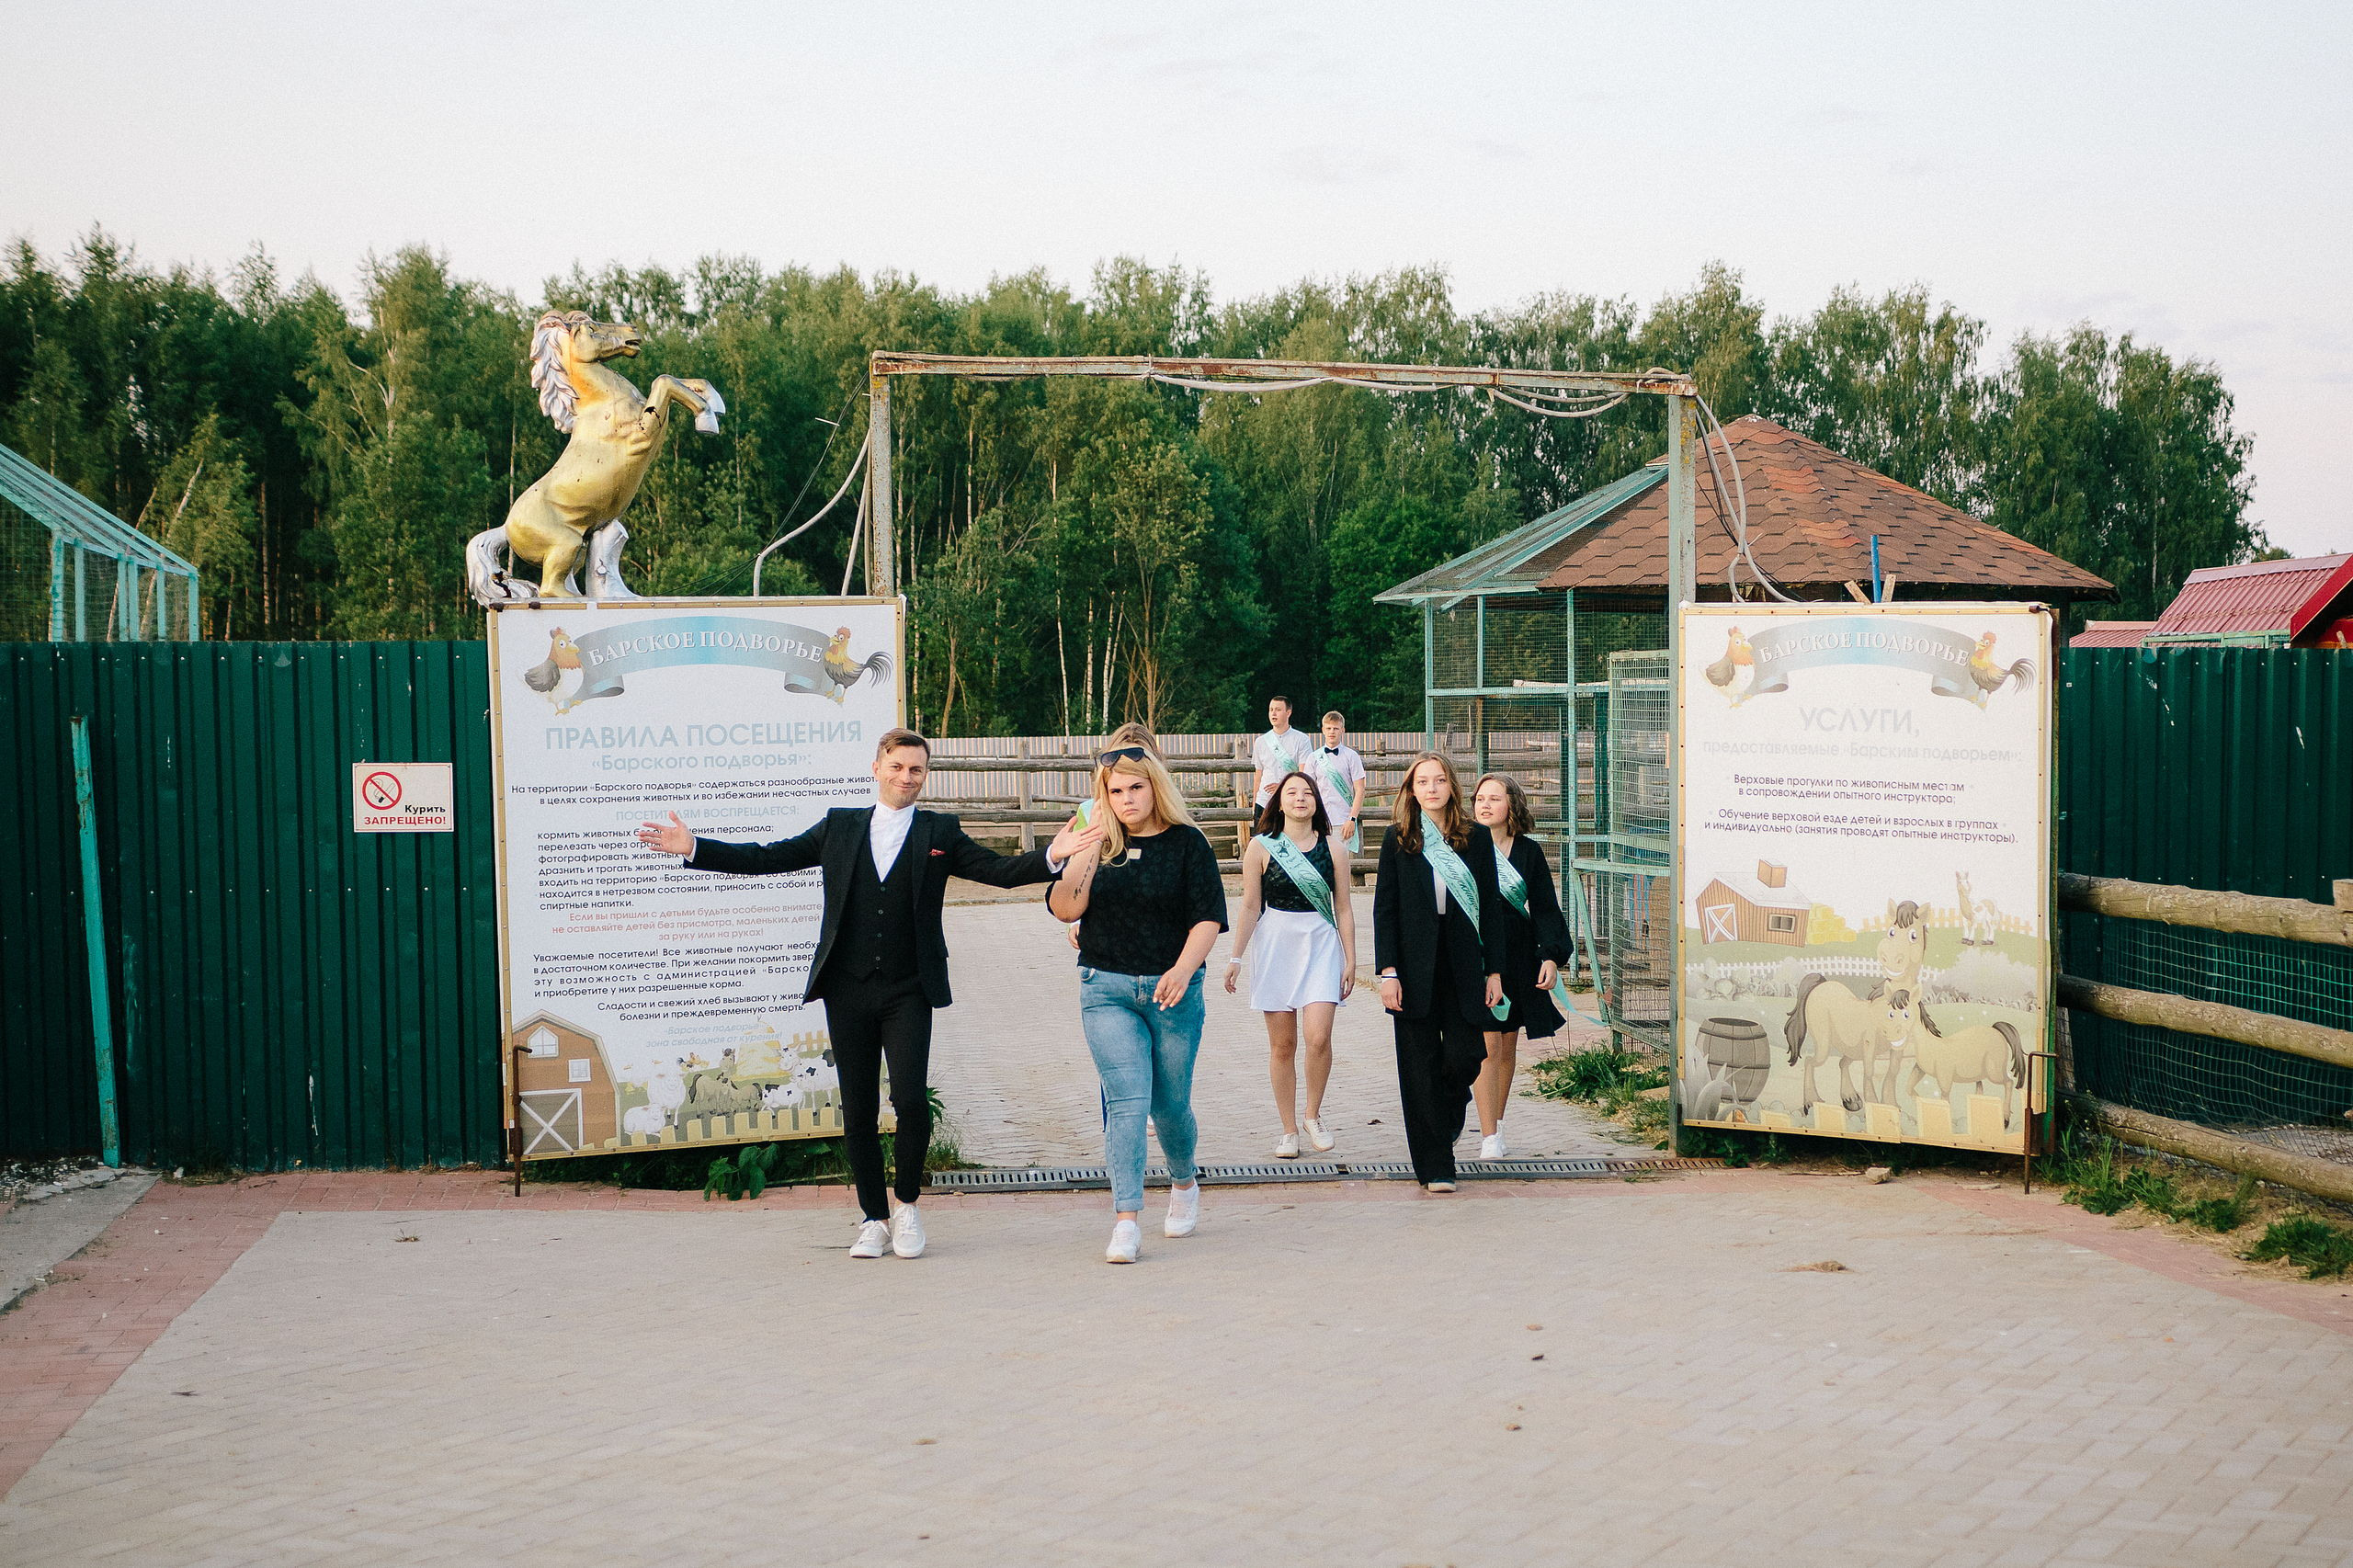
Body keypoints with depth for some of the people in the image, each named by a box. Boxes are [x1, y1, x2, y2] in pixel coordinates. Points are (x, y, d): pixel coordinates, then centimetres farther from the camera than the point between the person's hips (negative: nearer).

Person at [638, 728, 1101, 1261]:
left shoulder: (940, 833, 7)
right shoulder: (839, 826, 11)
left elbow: (999, 870, -1)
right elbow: (767, 858, 11)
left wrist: (1052, 857, -18)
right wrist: (692, 848, 5)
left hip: (909, 991, -2)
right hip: (848, 991, 2)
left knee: (911, 1098, -14)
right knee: (858, 1111, 4)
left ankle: (907, 1206, 8)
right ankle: (874, 1220, 16)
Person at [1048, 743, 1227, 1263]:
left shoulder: (1187, 843, 0)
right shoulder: (1100, 845, 7)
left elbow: (1208, 916, -5)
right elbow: (1065, 908, -3)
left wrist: (1183, 969, -19)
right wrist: (1086, 852, -14)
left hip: (1173, 991, 0)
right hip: (1106, 990, 1)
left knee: (1170, 1103, 10)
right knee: (1127, 1102, -11)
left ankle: (1184, 1182, 40)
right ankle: (1126, 1223, -12)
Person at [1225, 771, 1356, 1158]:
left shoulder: (1333, 847, 4)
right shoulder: (1261, 847, 1)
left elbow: (1343, 908, 7)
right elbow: (1251, 906, 4)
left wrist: (1350, 960, 4)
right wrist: (1235, 957, 2)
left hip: (1322, 944, 0)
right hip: (1275, 944, 0)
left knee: (1318, 1036, -14)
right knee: (1282, 1044, 3)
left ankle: (1314, 1115, 8)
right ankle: (1289, 1130, 13)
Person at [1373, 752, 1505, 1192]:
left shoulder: (1476, 838, 6)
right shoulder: (1398, 839, 3)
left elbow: (1490, 908, 7)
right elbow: (1384, 908, 1)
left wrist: (1494, 970, 2)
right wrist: (1387, 971, -8)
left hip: (1463, 965, 1)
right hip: (1415, 967, -1)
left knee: (1465, 1056, -7)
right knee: (1421, 1068, 0)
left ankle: (1449, 1111, 29)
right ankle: (1434, 1168, 7)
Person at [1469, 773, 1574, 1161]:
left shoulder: (1529, 852, 5)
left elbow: (1545, 907, 5)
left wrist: (1552, 956, -6)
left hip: (1517, 957, 3)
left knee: (1508, 1048, 9)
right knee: (1488, 1046, -11)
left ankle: (1495, 1125, 22)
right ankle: (1489, 1137, -9)